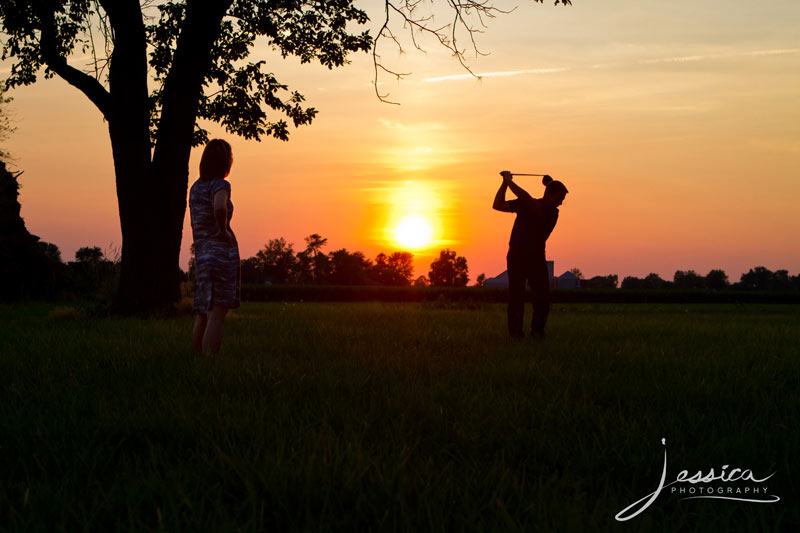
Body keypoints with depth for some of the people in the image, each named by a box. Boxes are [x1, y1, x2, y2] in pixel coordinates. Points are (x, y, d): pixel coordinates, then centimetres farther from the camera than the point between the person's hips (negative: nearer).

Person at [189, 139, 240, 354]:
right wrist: (223, 230, -15)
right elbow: (219, 207, -31)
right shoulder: (220, 185, -9)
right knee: (216, 315, -7)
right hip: (222, 252, -7)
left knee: (202, 316, 11)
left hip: (201, 255, 7)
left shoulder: (195, 187, 14)